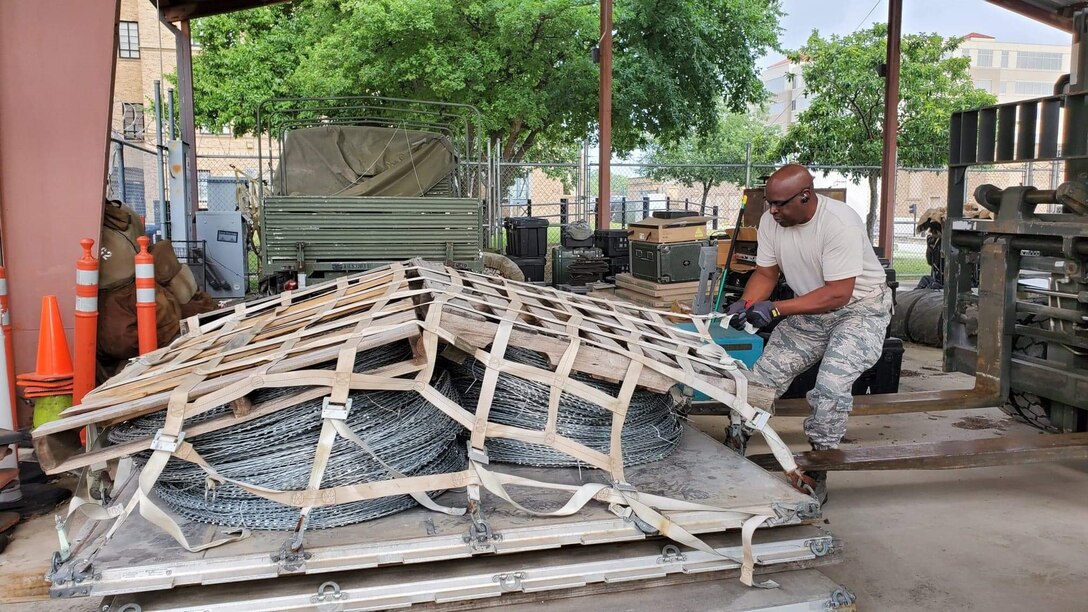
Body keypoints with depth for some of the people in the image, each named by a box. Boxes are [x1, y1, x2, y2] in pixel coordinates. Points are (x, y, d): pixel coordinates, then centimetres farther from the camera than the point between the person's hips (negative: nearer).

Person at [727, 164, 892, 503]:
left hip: (859, 308, -6)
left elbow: (838, 293, -32)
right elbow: (765, 273, 1)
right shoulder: (771, 220, -10)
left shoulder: (840, 223, -30)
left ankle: (816, 476, -8)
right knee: (762, 375, -1)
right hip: (809, 310, 7)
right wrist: (745, 304, -20)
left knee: (831, 386, -25)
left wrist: (775, 309, -36)